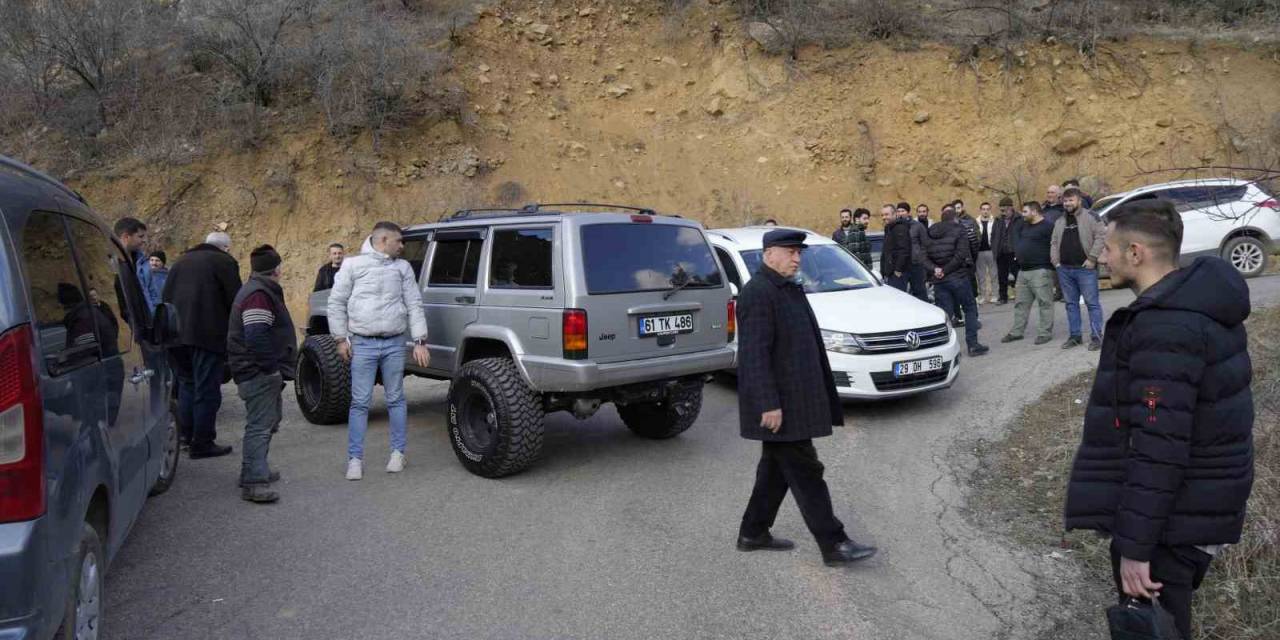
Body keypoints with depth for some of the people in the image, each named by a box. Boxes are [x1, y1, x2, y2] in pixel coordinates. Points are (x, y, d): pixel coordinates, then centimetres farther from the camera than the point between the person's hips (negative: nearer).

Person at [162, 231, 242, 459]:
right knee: (207, 390, -2)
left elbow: (165, 297, 21)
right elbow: (235, 300, -6)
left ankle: (184, 437, 25)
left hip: (177, 334, 7)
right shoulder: (224, 262, 0)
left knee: (186, 385, 20)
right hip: (207, 335, -7)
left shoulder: (181, 261, 21)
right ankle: (202, 444, 0)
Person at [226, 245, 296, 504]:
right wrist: (271, 367, -20)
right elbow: (256, 337, -27)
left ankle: (257, 471, 33)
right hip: (259, 374, -11)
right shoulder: (259, 295, -18)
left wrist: (274, 369, 21)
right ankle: (253, 483, -11)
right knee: (259, 426, -11)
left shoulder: (261, 291, 17)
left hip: (263, 373, 11)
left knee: (267, 422, 21)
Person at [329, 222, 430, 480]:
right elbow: (337, 302, 5)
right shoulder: (353, 265, 2)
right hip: (363, 344, -2)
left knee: (395, 400, 8)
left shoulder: (403, 267, 10)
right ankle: (355, 459, 6)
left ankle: (398, 452, 19)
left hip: (394, 344, 2)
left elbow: (414, 305, 7)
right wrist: (341, 338, 0)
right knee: (360, 402, -1)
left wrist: (420, 341, 0)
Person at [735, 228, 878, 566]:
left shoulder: (789, 289, 14)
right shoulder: (758, 293, -17)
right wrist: (768, 405, -24)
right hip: (779, 403, -10)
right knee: (805, 473, -4)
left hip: (791, 398, 10)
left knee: (777, 468, 17)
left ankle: (753, 533, 28)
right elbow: (755, 354, -22)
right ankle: (833, 544, 3)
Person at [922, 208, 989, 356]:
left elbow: (924, 258, 0)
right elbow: (961, 255, -15)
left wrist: (935, 269, -12)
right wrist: (946, 270, -11)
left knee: (944, 314, 7)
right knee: (970, 309, 9)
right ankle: (972, 345, 7)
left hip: (938, 281, 4)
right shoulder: (959, 231, -3)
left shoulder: (930, 234, 11)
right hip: (958, 277, -4)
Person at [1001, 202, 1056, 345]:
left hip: (1040, 271, -9)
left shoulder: (1047, 226, -13)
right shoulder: (1024, 225, 14)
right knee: (1020, 303, 13)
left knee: (1045, 303, -3)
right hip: (1023, 271, 9)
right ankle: (1017, 332, 20)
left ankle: (1045, 333, 1)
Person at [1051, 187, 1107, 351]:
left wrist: (1092, 258, -15)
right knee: (1071, 304, 11)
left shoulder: (1090, 217, -3)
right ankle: (1074, 336, 18)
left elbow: (1101, 236, -11)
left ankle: (1096, 336, 0)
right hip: (1065, 270, 6)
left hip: (1085, 268, -6)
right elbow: (1054, 243, 20)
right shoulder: (1059, 222, 16)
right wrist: (1056, 261, 6)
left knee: (1092, 303, -3)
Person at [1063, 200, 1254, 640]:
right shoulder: (1201, 302, 6)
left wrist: (1135, 545, -24)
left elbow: (1159, 449, -28)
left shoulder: (1165, 330, -27)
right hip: (1203, 501, 10)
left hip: (1176, 519, -10)